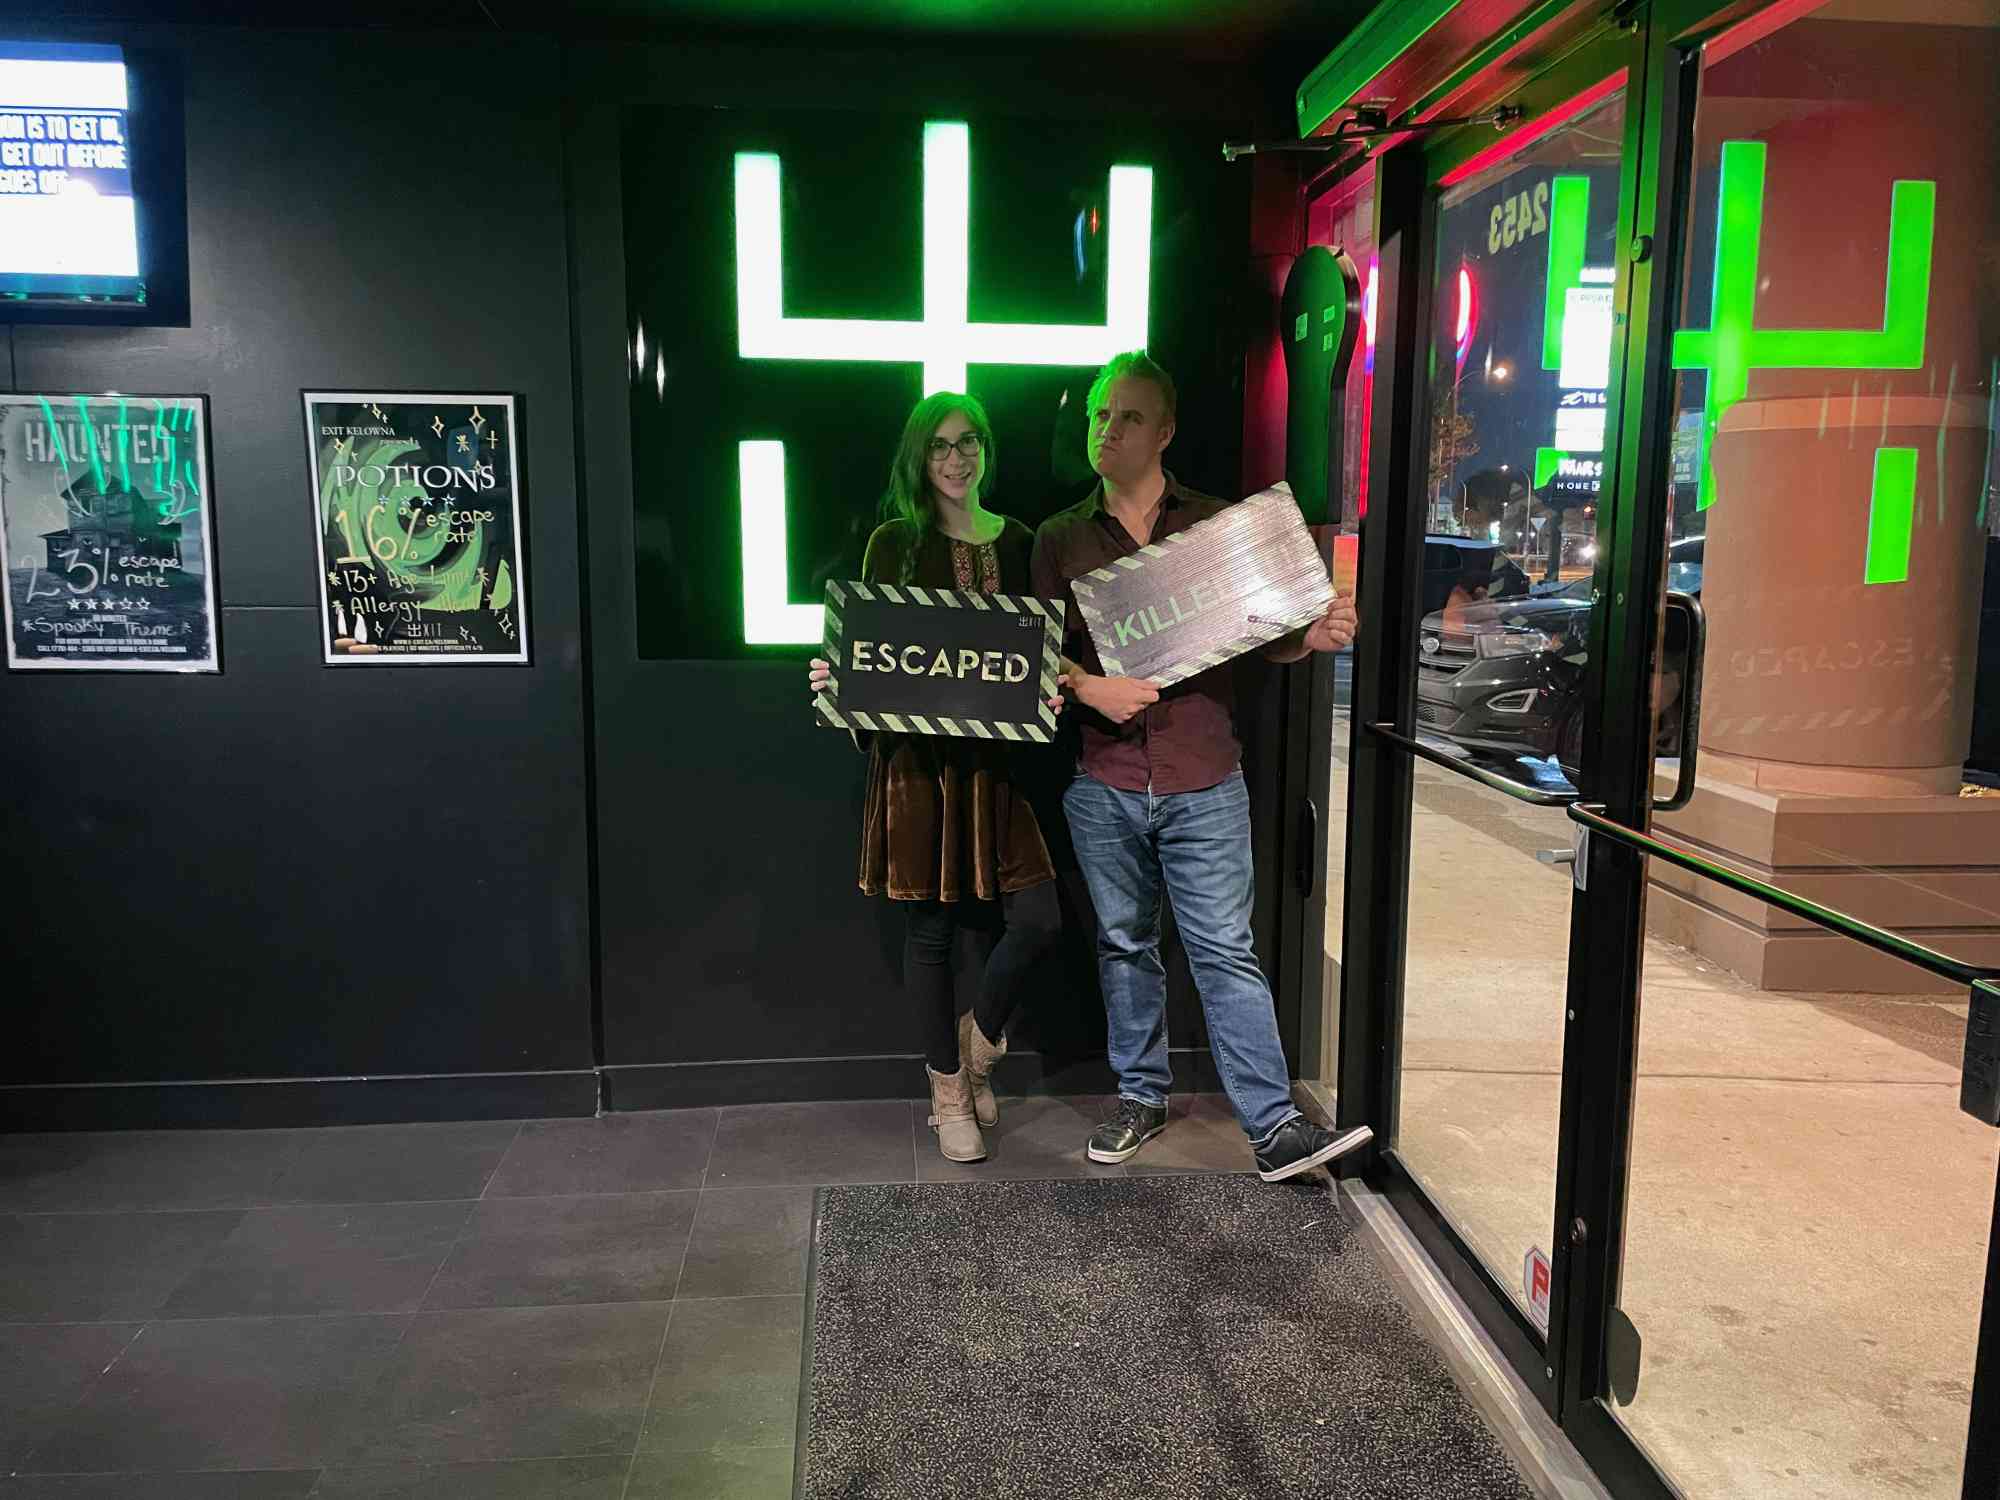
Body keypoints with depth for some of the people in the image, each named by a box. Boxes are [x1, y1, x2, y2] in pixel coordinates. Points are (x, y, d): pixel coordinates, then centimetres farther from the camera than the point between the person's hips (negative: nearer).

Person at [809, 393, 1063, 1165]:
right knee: (931, 927, 6)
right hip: (918, 759, -2)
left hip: (997, 760, 3)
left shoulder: (1016, 542, 9)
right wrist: (834, 677, -18)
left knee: (1034, 919, -4)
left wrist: (1051, 692, -9)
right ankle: (949, 1088, 26)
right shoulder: (896, 542, 1)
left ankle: (979, 1037, 26)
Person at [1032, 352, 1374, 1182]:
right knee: (1124, 946, 13)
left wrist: (1313, 637, -12)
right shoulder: (1062, 538, 9)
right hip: (1103, 780, 2)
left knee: (1226, 953, -3)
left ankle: (1274, 1126, 2)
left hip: (1203, 781, -2)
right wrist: (1089, 687, -12)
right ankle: (1141, 1097, 29)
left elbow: (1259, 635, 8)